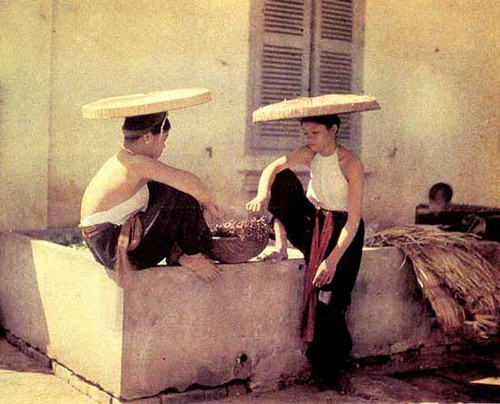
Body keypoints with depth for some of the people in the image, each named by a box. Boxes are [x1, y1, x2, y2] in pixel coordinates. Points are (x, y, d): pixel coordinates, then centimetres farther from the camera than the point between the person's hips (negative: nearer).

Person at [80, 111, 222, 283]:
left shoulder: (119, 160, 11)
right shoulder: (135, 163, -18)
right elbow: (185, 179, -24)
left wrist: (198, 203, 19)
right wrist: (208, 202, -6)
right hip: (122, 254, -10)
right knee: (182, 195, -10)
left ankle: (177, 254, 16)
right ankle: (191, 256, 7)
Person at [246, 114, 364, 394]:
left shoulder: (351, 164, -24)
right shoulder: (310, 154, -8)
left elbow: (354, 220, -25)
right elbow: (273, 168, -14)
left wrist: (332, 260, -30)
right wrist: (262, 196, -36)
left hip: (342, 231, -5)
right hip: (312, 223, 5)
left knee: (329, 300, -11)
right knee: (283, 179, -15)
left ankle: (334, 369, 7)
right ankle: (281, 246, -9)